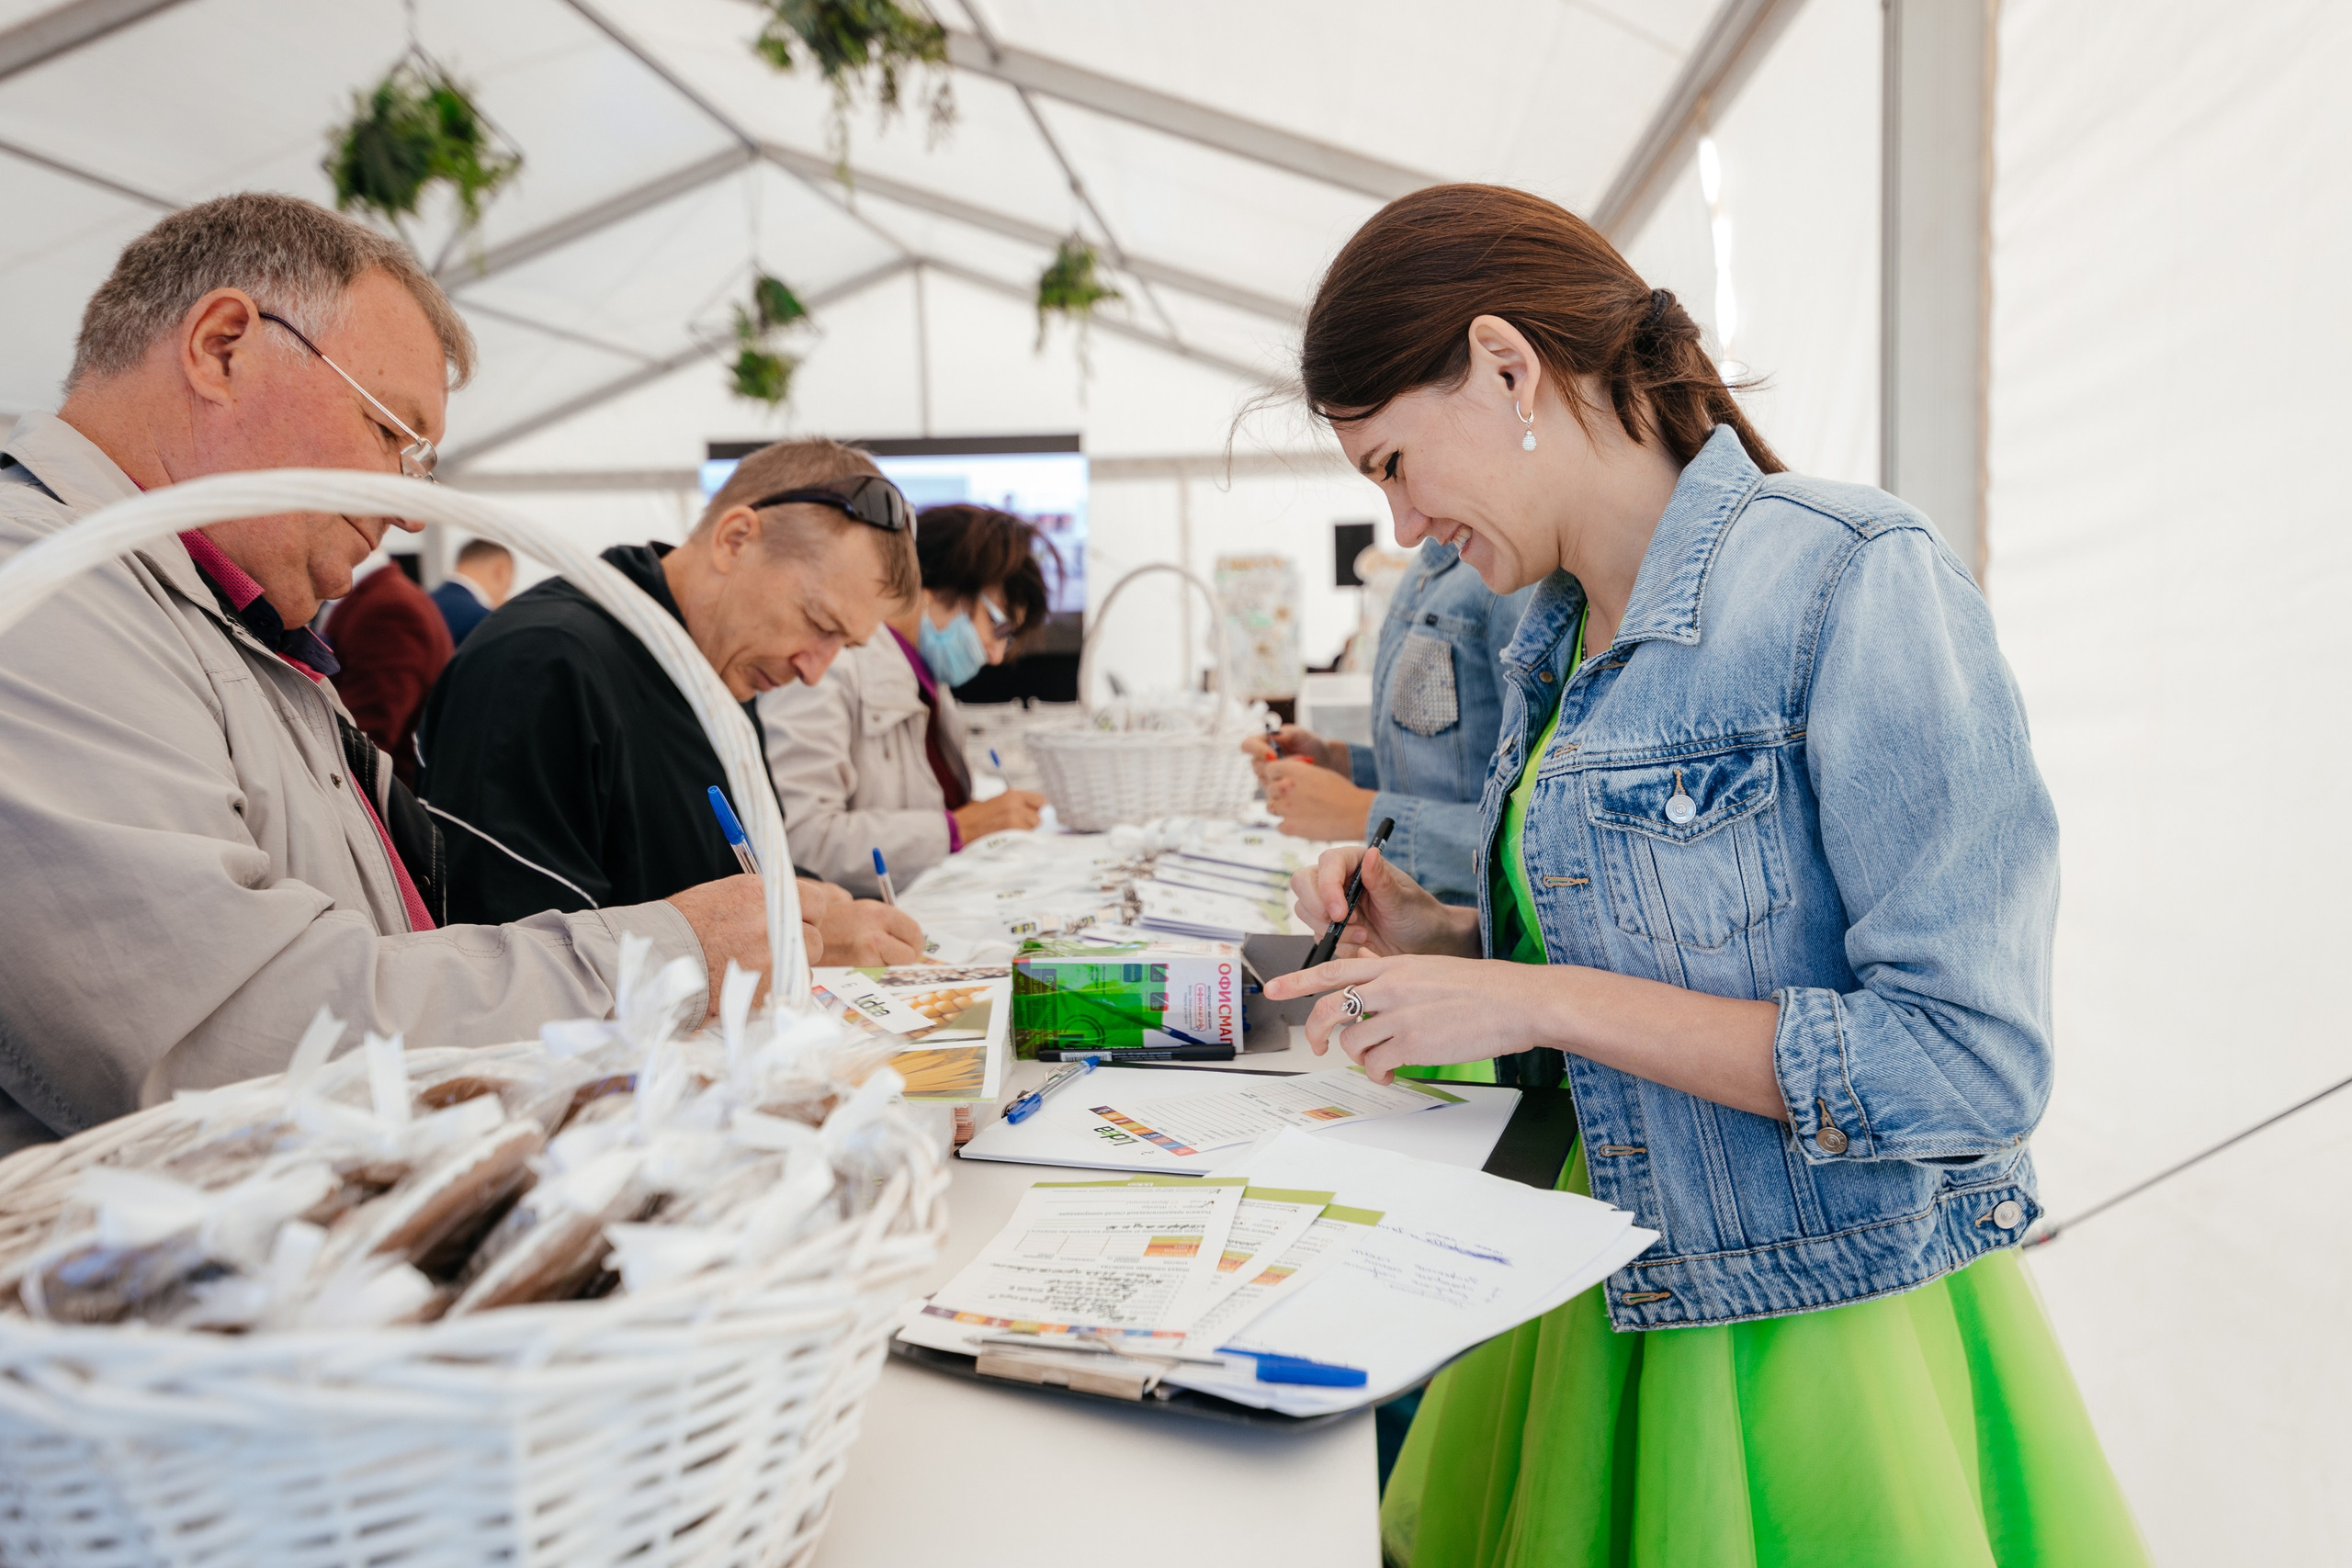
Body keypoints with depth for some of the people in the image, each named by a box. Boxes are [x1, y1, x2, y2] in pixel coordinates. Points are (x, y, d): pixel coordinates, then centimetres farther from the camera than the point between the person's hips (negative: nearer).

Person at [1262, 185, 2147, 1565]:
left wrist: (1543, 1001, -24)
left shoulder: (1852, 584, -19)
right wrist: (1448, 941, -1)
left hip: (1829, 1333, -7)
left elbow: (1972, 1066, -23)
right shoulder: (1555, 645, 6)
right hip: (1614, 1300, 8)